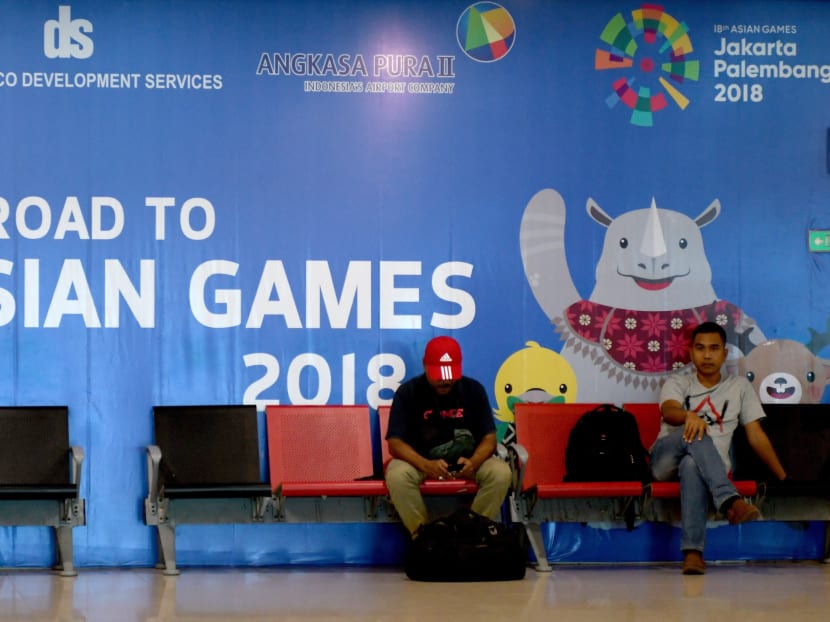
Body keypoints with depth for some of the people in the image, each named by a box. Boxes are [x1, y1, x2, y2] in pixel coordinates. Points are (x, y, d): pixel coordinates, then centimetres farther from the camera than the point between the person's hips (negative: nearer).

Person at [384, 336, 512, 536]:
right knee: (397, 475, -34)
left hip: (465, 459, 2)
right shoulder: (407, 392, -9)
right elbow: (395, 443, -14)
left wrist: (473, 462, -28)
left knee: (501, 473, -27)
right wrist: (426, 465, -33)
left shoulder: (474, 390, -4)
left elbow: (489, 438, -5)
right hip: (420, 460, -1)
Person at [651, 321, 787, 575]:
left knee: (692, 465, -40)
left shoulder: (739, 386, 18)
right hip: (665, 458, 0)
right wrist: (689, 416, -36)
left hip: (712, 465, 0)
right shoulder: (677, 383, 14)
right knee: (695, 432, -36)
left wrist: (784, 479, 5)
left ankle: (692, 551, -54)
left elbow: (757, 437, 14)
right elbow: (669, 411, -10)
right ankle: (730, 501, -53)